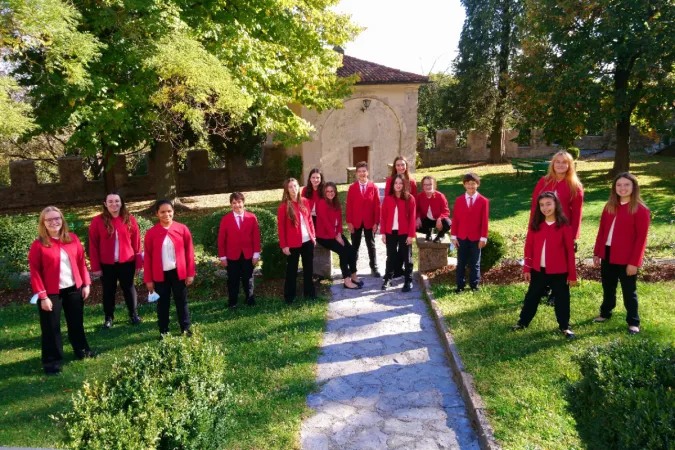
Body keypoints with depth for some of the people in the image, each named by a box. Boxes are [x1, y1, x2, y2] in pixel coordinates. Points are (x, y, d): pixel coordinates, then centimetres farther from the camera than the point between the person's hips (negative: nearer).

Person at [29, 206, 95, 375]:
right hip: (51, 293, -3)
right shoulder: (38, 245, -9)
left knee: (77, 322, 18)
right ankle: (52, 362, 17)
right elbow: (35, 272, -10)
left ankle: (82, 350, 37)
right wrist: (42, 295, -14)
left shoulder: (72, 239, 1)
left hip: (74, 289, 4)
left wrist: (86, 283, 2)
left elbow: (81, 262, 5)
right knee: (51, 328, 5)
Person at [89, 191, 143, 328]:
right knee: (108, 291, 12)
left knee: (129, 288, 13)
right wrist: (95, 266, -6)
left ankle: (133, 314, 29)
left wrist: (138, 263, 0)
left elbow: (136, 243, 0)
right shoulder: (97, 221, -6)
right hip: (106, 264, 0)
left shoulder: (130, 220, -2)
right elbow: (93, 246, -4)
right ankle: (108, 317, 28)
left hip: (127, 263, 1)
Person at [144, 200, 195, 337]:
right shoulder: (151, 233, -3)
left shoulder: (182, 229, -4)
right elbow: (148, 257, 0)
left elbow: (189, 252, 0)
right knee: (163, 303, 10)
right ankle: (164, 331, 23)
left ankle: (185, 329, 22)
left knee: (182, 301, 10)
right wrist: (148, 279, 0)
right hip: (160, 274, 0)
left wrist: (190, 273, -2)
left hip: (179, 272, 0)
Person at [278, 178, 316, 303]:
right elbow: (281, 227, -9)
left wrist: (313, 236, 8)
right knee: (292, 270, 7)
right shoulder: (284, 206, -10)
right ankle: (289, 296, 20)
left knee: (309, 268, 14)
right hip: (293, 244, -4)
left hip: (308, 241, 4)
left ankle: (309, 292, 30)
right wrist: (284, 245, -12)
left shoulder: (305, 202, 4)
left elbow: (309, 220, 11)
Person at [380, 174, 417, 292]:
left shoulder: (410, 198, -4)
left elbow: (412, 218, -5)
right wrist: (383, 233, -1)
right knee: (391, 256, 12)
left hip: (404, 233, -2)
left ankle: (408, 281, 16)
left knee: (406, 257, 7)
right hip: (390, 232, 2)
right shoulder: (387, 198, 2)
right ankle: (388, 279, 22)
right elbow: (383, 216, 3)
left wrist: (411, 234, -9)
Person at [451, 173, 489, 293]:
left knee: (475, 263, 11)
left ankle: (474, 285, 23)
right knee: (461, 263, 9)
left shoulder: (483, 201, -5)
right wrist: (454, 236, -3)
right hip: (461, 237, 1)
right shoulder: (459, 200, 1)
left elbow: (484, 221, -4)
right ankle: (460, 285, 18)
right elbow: (455, 219, 1)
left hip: (476, 238, -1)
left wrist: (483, 238, -7)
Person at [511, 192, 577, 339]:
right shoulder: (535, 224, -1)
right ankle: (523, 322, 30)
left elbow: (570, 250, -6)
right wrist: (527, 268, 2)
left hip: (559, 271, -2)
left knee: (562, 299, 11)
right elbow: (529, 247, 3)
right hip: (538, 269, 3)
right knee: (531, 296, 16)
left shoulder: (564, 225, -8)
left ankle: (564, 327, 29)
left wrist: (572, 274, -4)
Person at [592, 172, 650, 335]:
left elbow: (641, 238, -12)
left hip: (626, 259, -5)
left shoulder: (640, 210, -11)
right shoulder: (609, 206, 7)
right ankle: (605, 313, 37)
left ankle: (633, 322, 19)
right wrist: (597, 253, 7)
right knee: (608, 288, 19)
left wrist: (634, 261, -15)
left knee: (629, 291, 6)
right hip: (608, 254, 5)